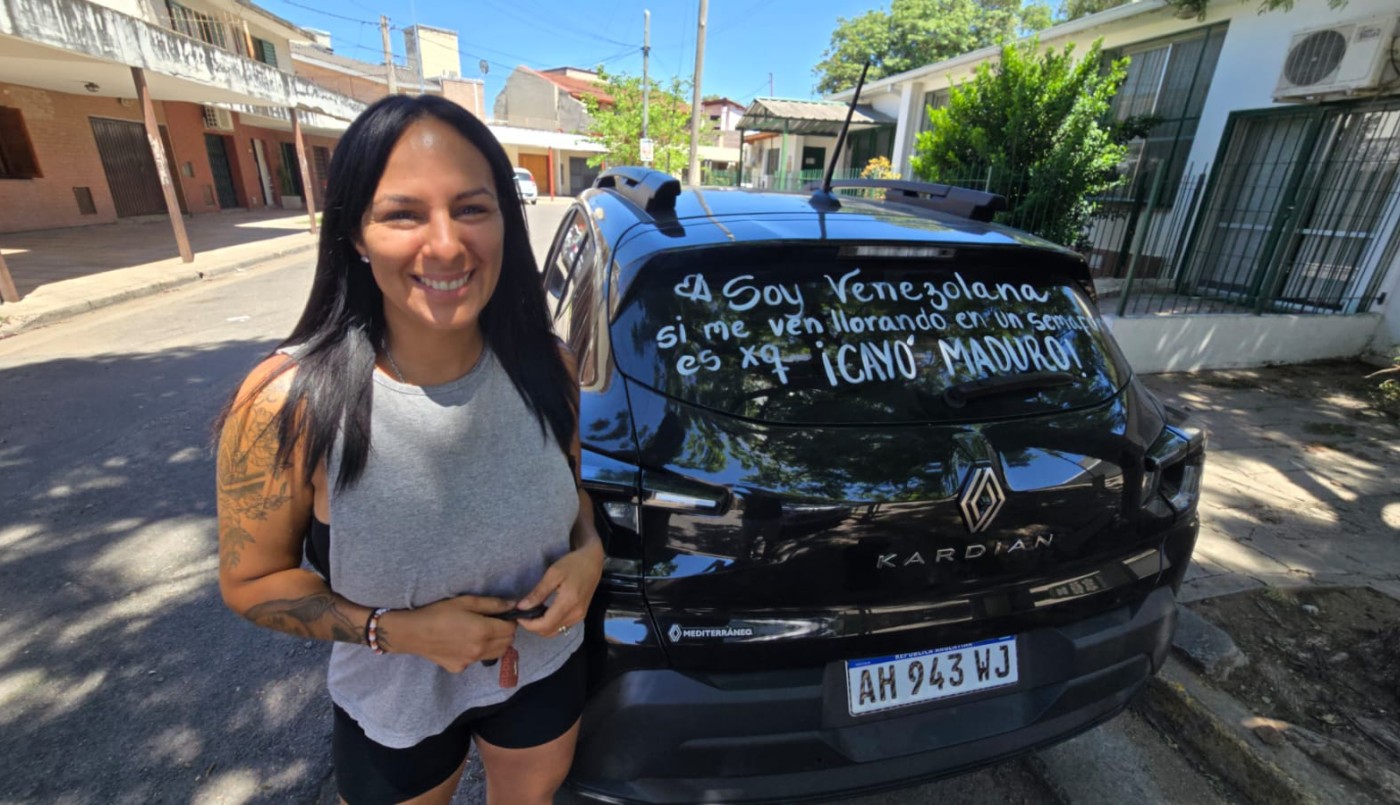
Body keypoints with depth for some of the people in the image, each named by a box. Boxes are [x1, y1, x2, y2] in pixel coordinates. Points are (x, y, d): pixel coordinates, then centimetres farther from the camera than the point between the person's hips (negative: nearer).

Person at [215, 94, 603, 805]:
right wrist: (395, 629, -25)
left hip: (544, 668, 3)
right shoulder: (289, 401, -26)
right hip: (395, 706, -2)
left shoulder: (545, 365, -18)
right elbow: (250, 581, -12)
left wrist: (588, 551, -20)